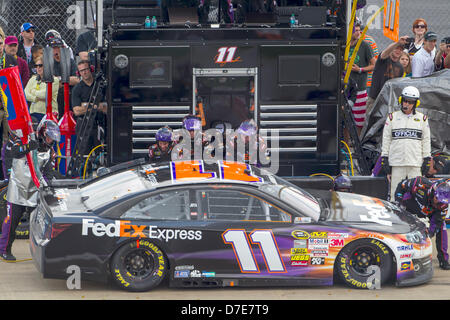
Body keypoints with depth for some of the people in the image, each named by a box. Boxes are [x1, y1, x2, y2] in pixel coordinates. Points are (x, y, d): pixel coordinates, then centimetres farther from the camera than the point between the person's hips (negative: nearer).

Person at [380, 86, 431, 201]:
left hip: (415, 161, 0)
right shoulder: (392, 117, 8)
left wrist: (426, 159, 5)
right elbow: (386, 139, 9)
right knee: (396, 191, 0)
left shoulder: (422, 118, 9)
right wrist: (384, 158, 4)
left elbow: (426, 140, 11)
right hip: (396, 161, 0)